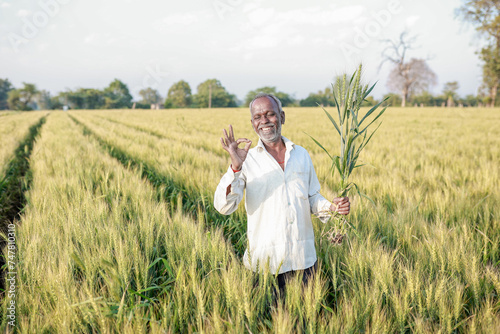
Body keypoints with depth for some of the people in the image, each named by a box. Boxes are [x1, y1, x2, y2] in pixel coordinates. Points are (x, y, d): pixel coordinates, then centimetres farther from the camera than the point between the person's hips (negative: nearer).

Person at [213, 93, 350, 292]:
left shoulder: (302, 154, 8)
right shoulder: (248, 160, -4)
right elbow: (224, 207, -15)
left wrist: (331, 207, -5)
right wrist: (235, 167, -29)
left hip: (304, 258, 3)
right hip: (265, 261, -3)